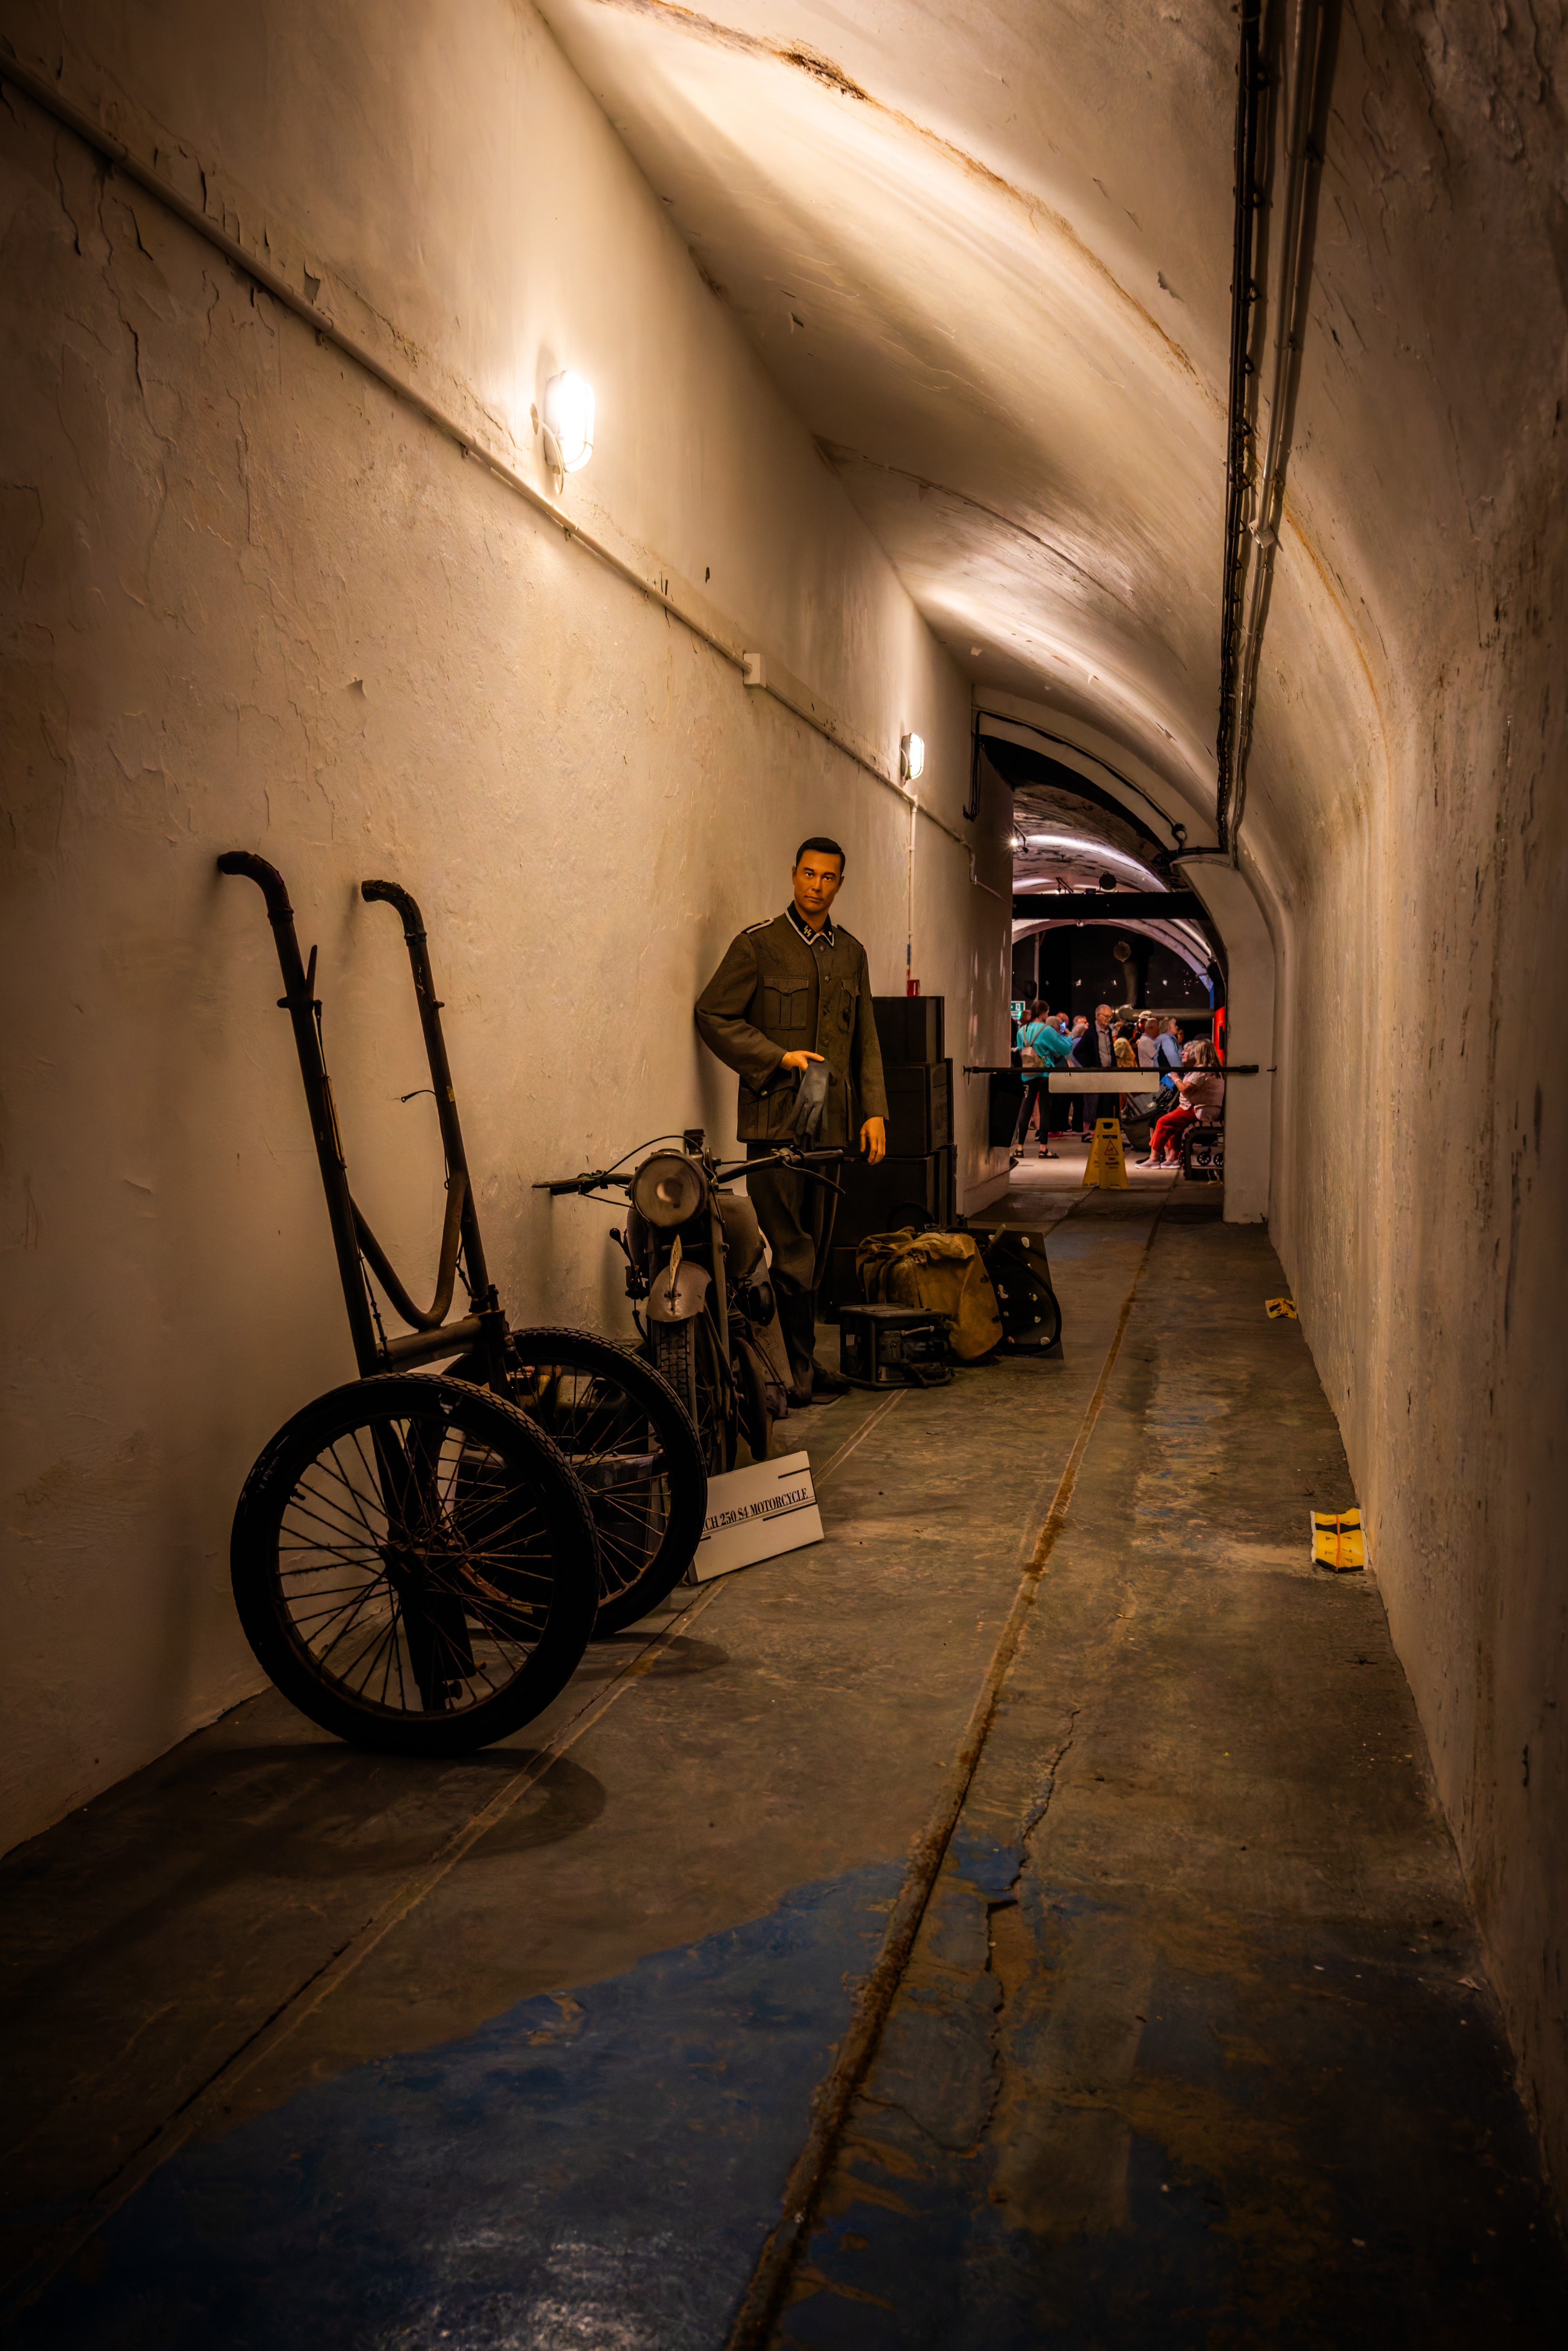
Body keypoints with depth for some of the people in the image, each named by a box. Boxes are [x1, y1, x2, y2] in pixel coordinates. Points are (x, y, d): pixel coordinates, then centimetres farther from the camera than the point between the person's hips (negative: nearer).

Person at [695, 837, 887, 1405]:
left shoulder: (851, 953, 16)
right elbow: (713, 1016, -4)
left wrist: (874, 1110, 9)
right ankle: (795, 1369, 1)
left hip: (831, 1121, 6)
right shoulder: (758, 944, -1)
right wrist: (780, 1058, -12)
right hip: (775, 1119, -5)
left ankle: (805, 1364, 19)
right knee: (789, 1252, -6)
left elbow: (865, 1040, 19)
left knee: (814, 1250, 10)